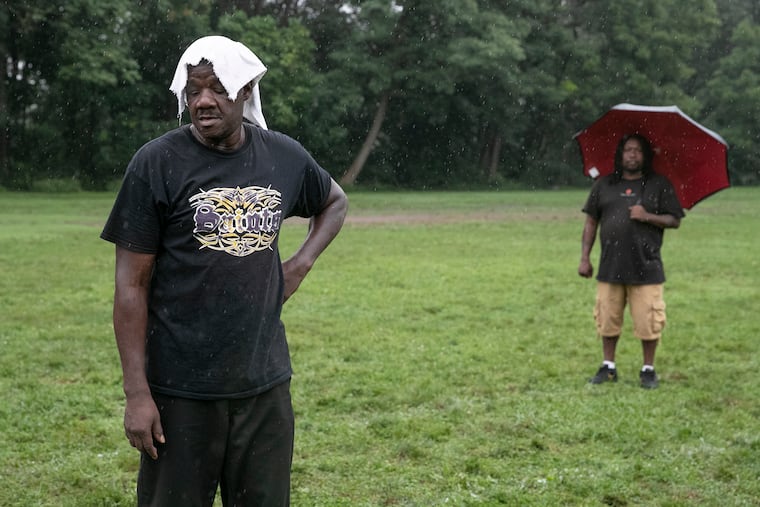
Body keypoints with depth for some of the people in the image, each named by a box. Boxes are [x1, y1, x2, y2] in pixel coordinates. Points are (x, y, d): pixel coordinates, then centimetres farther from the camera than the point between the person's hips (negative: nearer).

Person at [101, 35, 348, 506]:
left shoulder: (285, 157, 3)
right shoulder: (158, 163, -8)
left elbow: (335, 202, 25)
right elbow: (132, 285, -7)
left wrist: (301, 264, 7)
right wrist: (137, 392, -11)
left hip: (265, 383, 4)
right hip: (181, 391, -3)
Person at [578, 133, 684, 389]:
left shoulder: (659, 185, 4)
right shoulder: (604, 185, 10)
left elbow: (674, 220, 2)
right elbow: (591, 222, 11)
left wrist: (648, 216, -15)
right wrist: (585, 257, 5)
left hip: (646, 267, -2)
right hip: (610, 267, 2)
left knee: (648, 322, -1)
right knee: (607, 320, 8)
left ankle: (648, 369, 15)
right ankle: (608, 367, 23)